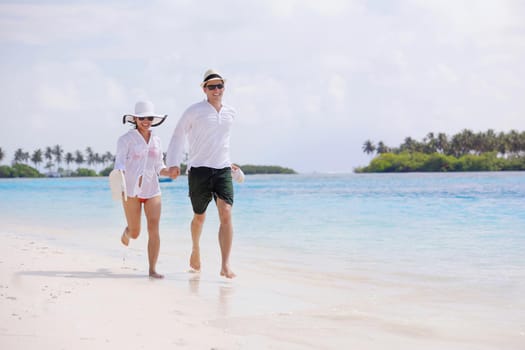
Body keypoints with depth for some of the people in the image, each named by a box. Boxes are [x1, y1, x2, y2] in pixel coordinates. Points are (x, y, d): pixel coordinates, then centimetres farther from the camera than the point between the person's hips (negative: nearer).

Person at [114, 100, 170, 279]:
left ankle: (152, 269, -9)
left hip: (152, 190, 3)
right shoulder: (126, 139, -2)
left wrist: (171, 172, -7)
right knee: (135, 232, 5)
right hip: (131, 191, -3)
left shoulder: (156, 141, 11)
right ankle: (127, 232, 43)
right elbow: (120, 165, -9)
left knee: (154, 229, -11)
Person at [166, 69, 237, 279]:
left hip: (223, 170, 3)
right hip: (199, 170, -2)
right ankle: (195, 250, 41)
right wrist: (173, 163, -8)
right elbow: (178, 136, 0)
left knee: (226, 214, -15)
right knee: (199, 217, 10)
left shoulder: (230, 113, 12)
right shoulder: (194, 111, -2)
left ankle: (225, 266, -19)